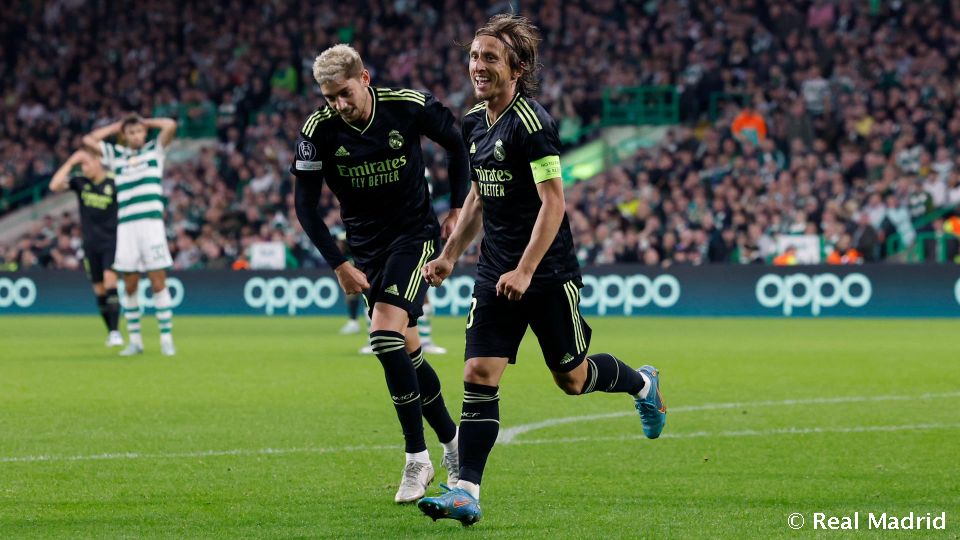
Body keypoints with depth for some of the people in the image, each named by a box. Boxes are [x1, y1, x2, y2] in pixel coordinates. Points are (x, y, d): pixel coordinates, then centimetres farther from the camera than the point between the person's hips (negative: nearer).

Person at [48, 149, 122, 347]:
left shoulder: (114, 183, -8)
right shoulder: (80, 182, 1)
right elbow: (54, 186, -12)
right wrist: (70, 162, -14)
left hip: (112, 242, -4)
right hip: (90, 244, 4)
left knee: (110, 281, -19)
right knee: (99, 290, 7)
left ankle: (115, 332, -22)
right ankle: (110, 332, 17)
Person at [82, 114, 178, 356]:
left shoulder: (155, 149, 11)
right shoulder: (115, 154, 14)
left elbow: (170, 125, -3)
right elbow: (88, 140, 8)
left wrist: (146, 121, 11)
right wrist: (115, 127, 13)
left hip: (152, 223, -2)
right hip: (125, 226, 2)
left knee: (158, 282, -6)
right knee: (129, 286, 3)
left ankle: (166, 338, -5)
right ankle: (135, 340, 10)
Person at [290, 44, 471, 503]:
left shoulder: (409, 107, -15)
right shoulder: (318, 130, -12)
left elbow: (456, 143, 4)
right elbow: (305, 206, -5)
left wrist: (457, 209, 3)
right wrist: (339, 265, -9)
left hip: (415, 235, -3)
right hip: (366, 247, 3)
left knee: (385, 334, -21)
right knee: (405, 350, 4)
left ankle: (417, 457, -14)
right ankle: (451, 442, 24)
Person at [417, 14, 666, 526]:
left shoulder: (531, 123, -16)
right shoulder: (474, 123, 9)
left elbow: (553, 202, -20)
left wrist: (525, 270, -25)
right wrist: (450, 254, 18)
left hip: (547, 273, -7)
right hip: (495, 273, 7)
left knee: (572, 378, 6)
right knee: (478, 375, -6)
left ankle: (642, 383, 38)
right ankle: (466, 492, -9)